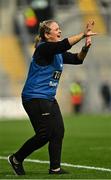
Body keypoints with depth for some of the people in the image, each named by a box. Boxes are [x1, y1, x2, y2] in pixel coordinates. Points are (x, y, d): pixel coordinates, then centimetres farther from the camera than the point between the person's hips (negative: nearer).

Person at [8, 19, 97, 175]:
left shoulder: (59, 53, 12)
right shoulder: (43, 48, -15)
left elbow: (77, 59, 10)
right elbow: (64, 44, -31)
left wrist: (85, 49, -10)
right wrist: (83, 34, -35)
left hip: (49, 98, 9)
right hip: (34, 98, -9)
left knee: (58, 131, 2)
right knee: (44, 134, -9)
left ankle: (55, 168, 7)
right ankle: (16, 159, 8)